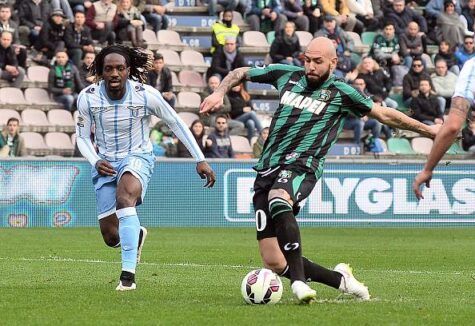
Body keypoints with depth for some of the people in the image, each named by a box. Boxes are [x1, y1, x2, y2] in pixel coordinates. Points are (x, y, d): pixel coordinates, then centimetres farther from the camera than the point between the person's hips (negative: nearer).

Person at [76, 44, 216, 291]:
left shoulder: (146, 95, -16)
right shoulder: (87, 98, -12)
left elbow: (176, 124, -4)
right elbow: (82, 137, 2)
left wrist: (200, 160, -5)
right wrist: (95, 162, -18)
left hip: (138, 158, -3)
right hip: (106, 162, 3)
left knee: (124, 199, -37)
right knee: (111, 237, 0)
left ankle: (128, 274, -40)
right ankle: (136, 234, 41)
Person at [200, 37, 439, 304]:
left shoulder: (340, 93, 6)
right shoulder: (287, 75, 16)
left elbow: (385, 115, 16)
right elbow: (241, 73, 29)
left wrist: (428, 130, 17)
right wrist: (220, 93, 12)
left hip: (301, 166, -5)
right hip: (268, 168, 5)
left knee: (278, 201, -42)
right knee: (273, 262, -5)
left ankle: (299, 281, -46)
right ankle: (339, 278, 15)